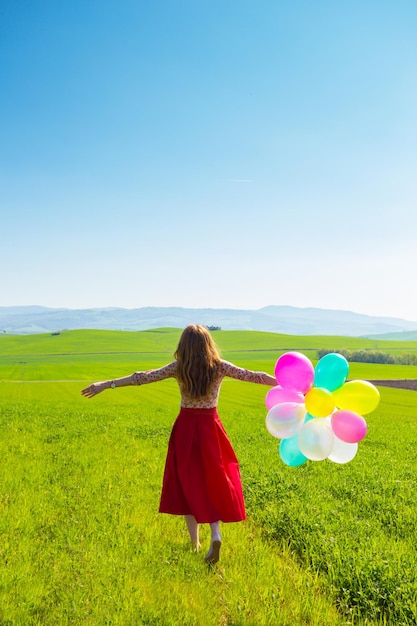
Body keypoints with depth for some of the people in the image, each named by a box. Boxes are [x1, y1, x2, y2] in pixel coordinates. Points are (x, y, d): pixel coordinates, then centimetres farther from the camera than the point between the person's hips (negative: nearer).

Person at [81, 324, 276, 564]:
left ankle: (195, 541, 22)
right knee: (214, 482, 12)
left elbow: (143, 377, -7)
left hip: (185, 428, 0)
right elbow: (252, 376, -5)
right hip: (210, 428, 0)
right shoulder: (219, 366, -7)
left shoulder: (178, 368, -7)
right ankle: (216, 535, -7)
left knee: (187, 482, 13)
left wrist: (107, 384, -1)